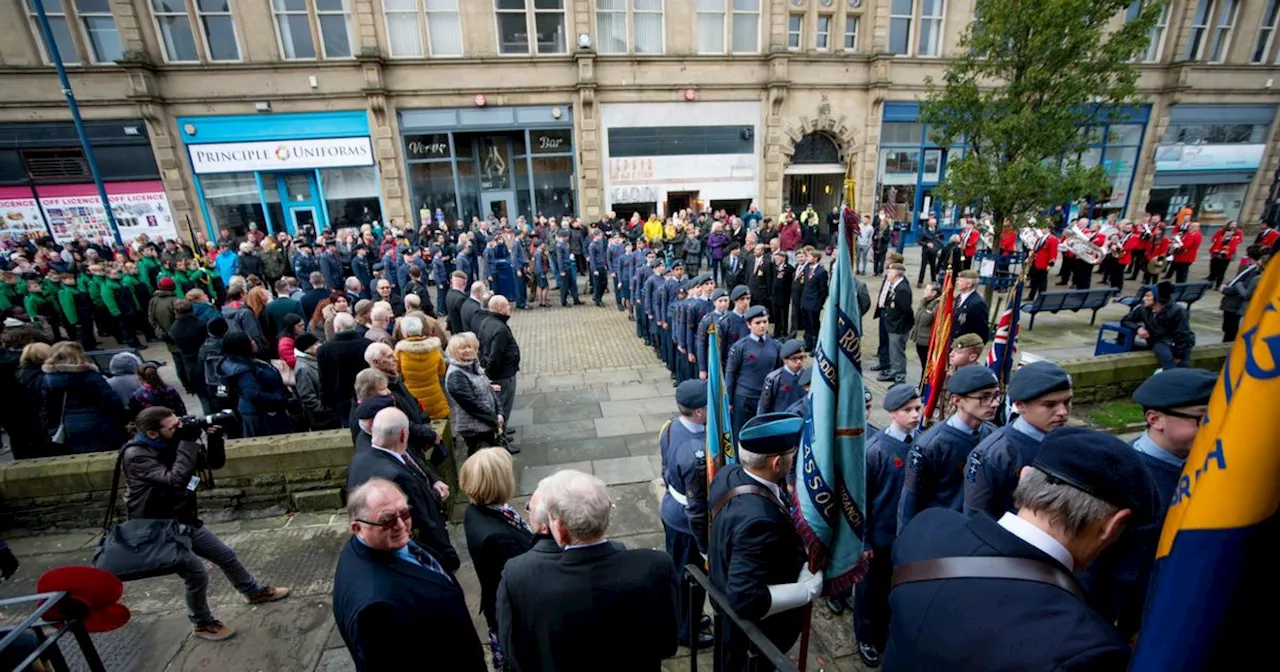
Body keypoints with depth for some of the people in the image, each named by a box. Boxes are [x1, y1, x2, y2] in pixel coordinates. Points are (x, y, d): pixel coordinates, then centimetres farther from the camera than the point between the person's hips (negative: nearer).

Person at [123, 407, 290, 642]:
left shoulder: (173, 444, -3)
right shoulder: (135, 455, -25)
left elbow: (214, 462, 2)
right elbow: (175, 480, -37)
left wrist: (215, 438, -16)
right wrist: (188, 442, -35)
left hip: (186, 522, 8)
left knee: (226, 555, 16)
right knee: (197, 575, -7)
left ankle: (255, 592, 36)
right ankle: (202, 624, 19)